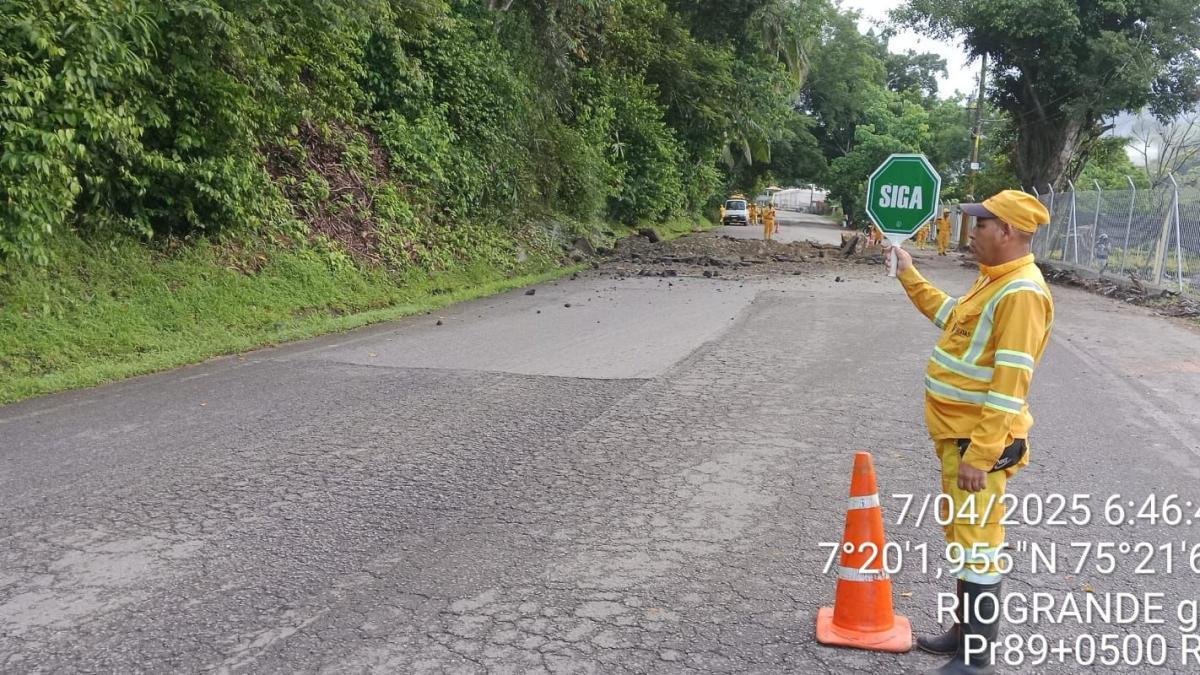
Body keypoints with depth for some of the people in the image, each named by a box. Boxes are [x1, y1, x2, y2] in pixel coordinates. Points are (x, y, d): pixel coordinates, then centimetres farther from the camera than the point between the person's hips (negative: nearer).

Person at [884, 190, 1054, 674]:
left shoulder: (1021, 292, -21)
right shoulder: (993, 280, 10)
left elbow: (1010, 385, -25)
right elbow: (951, 315, 31)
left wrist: (979, 456, -26)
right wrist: (908, 276, 31)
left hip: (980, 443, -10)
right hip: (958, 434, 10)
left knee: (977, 547, -1)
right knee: (961, 538, 20)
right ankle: (966, 632, 34)